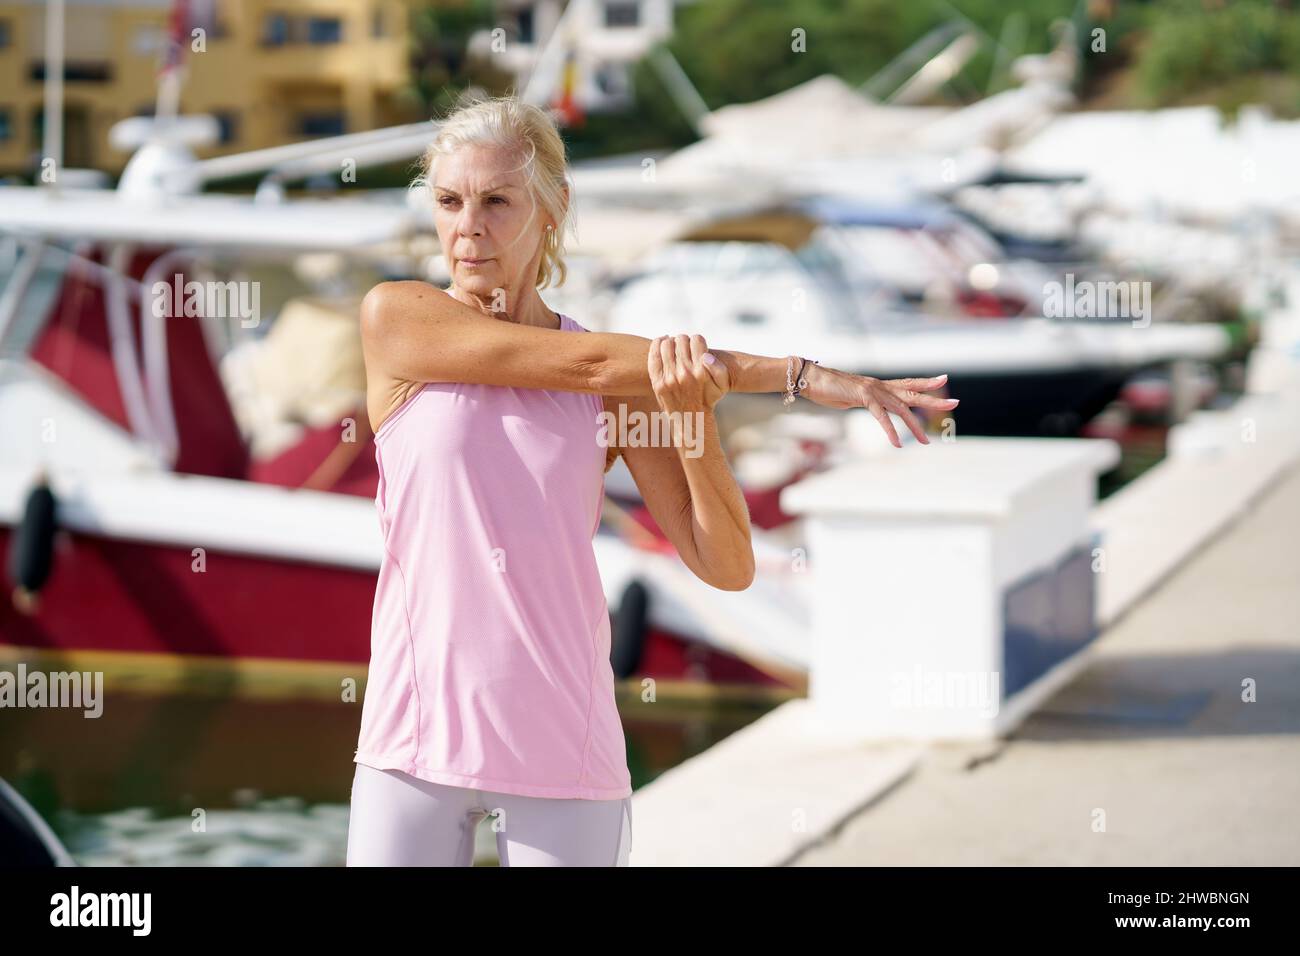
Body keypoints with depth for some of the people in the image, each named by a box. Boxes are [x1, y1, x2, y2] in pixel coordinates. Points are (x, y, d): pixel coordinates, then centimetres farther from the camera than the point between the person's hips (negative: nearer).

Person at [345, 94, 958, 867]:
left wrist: (696, 412, -17)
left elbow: (727, 566, -1)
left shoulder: (619, 385, 3)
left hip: (564, 748, 1)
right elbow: (589, 366, -11)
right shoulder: (396, 317, -1)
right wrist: (800, 374, -12)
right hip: (415, 740, -1)